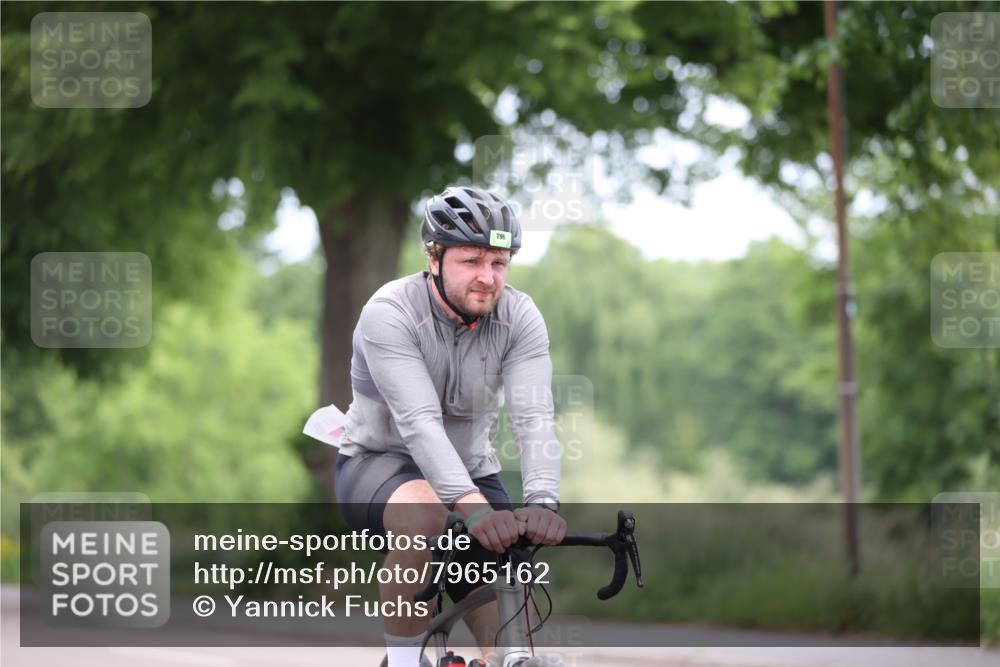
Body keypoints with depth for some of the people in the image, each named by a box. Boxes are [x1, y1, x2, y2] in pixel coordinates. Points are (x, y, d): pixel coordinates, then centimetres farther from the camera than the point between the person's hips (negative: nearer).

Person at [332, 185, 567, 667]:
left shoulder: (520, 317, -13)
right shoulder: (389, 313, -24)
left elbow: (534, 418, -25)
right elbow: (418, 421, -35)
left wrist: (543, 503, -45)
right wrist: (472, 506, -50)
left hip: (470, 472, 4)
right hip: (380, 462, -4)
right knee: (424, 518, -39)